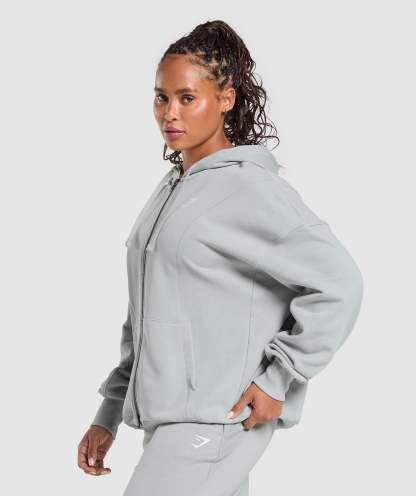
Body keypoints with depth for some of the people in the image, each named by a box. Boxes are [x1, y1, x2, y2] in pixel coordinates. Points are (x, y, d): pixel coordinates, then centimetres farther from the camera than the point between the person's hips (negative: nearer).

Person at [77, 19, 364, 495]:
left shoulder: (250, 188, -12)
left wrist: (277, 379, -14)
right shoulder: (168, 190, 13)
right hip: (165, 421, 8)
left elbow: (338, 283, -16)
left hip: (216, 422, -8)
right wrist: (108, 415, 15)